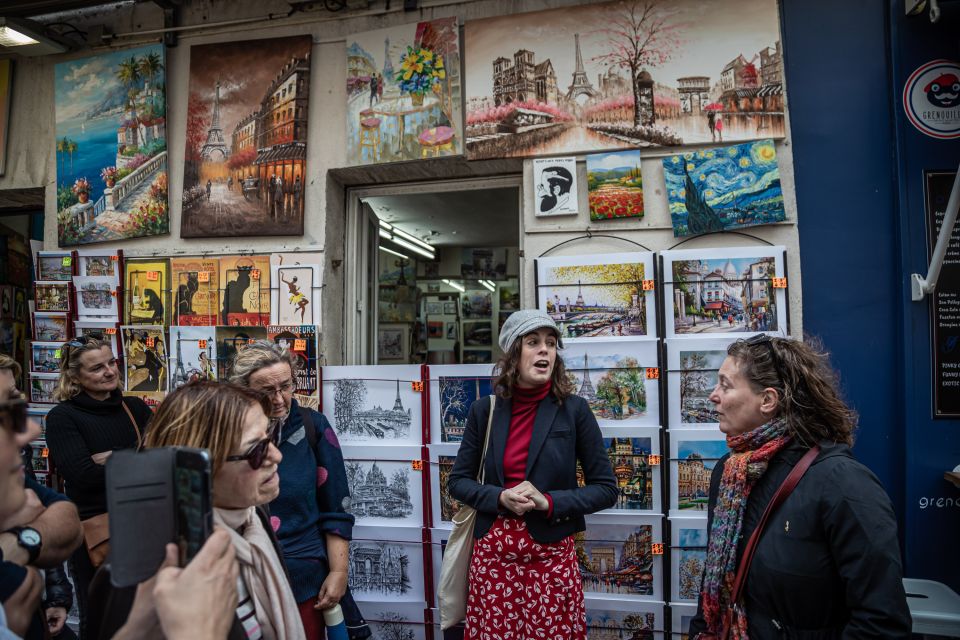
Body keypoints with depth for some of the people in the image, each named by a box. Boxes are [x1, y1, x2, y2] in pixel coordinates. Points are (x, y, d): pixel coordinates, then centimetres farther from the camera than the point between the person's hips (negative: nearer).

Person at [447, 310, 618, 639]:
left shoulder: (574, 409, -5)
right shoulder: (485, 410, 0)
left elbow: (606, 488, -2)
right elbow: (458, 480, 6)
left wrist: (549, 502, -16)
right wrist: (500, 498, -13)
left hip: (551, 555, -1)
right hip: (492, 553, 2)